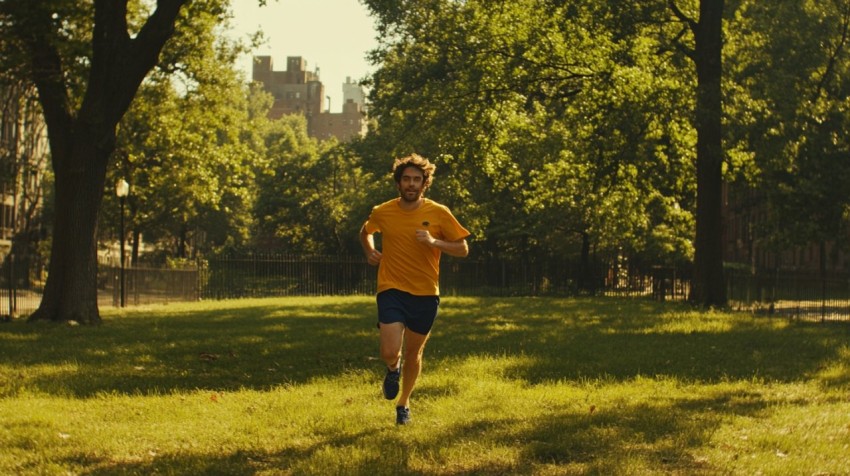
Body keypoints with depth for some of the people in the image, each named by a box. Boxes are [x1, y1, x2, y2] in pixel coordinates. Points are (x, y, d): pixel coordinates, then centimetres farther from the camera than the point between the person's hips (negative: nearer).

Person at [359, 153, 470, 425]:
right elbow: (366, 232, 22)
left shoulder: (439, 214, -6)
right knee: (390, 353, -16)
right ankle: (393, 370, 23)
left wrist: (434, 242, -18)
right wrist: (370, 252, 3)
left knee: (413, 352, 13)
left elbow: (462, 249, -2)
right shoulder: (382, 213, -2)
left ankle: (404, 402, 38)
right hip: (392, 290, -1)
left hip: (425, 294, 1)